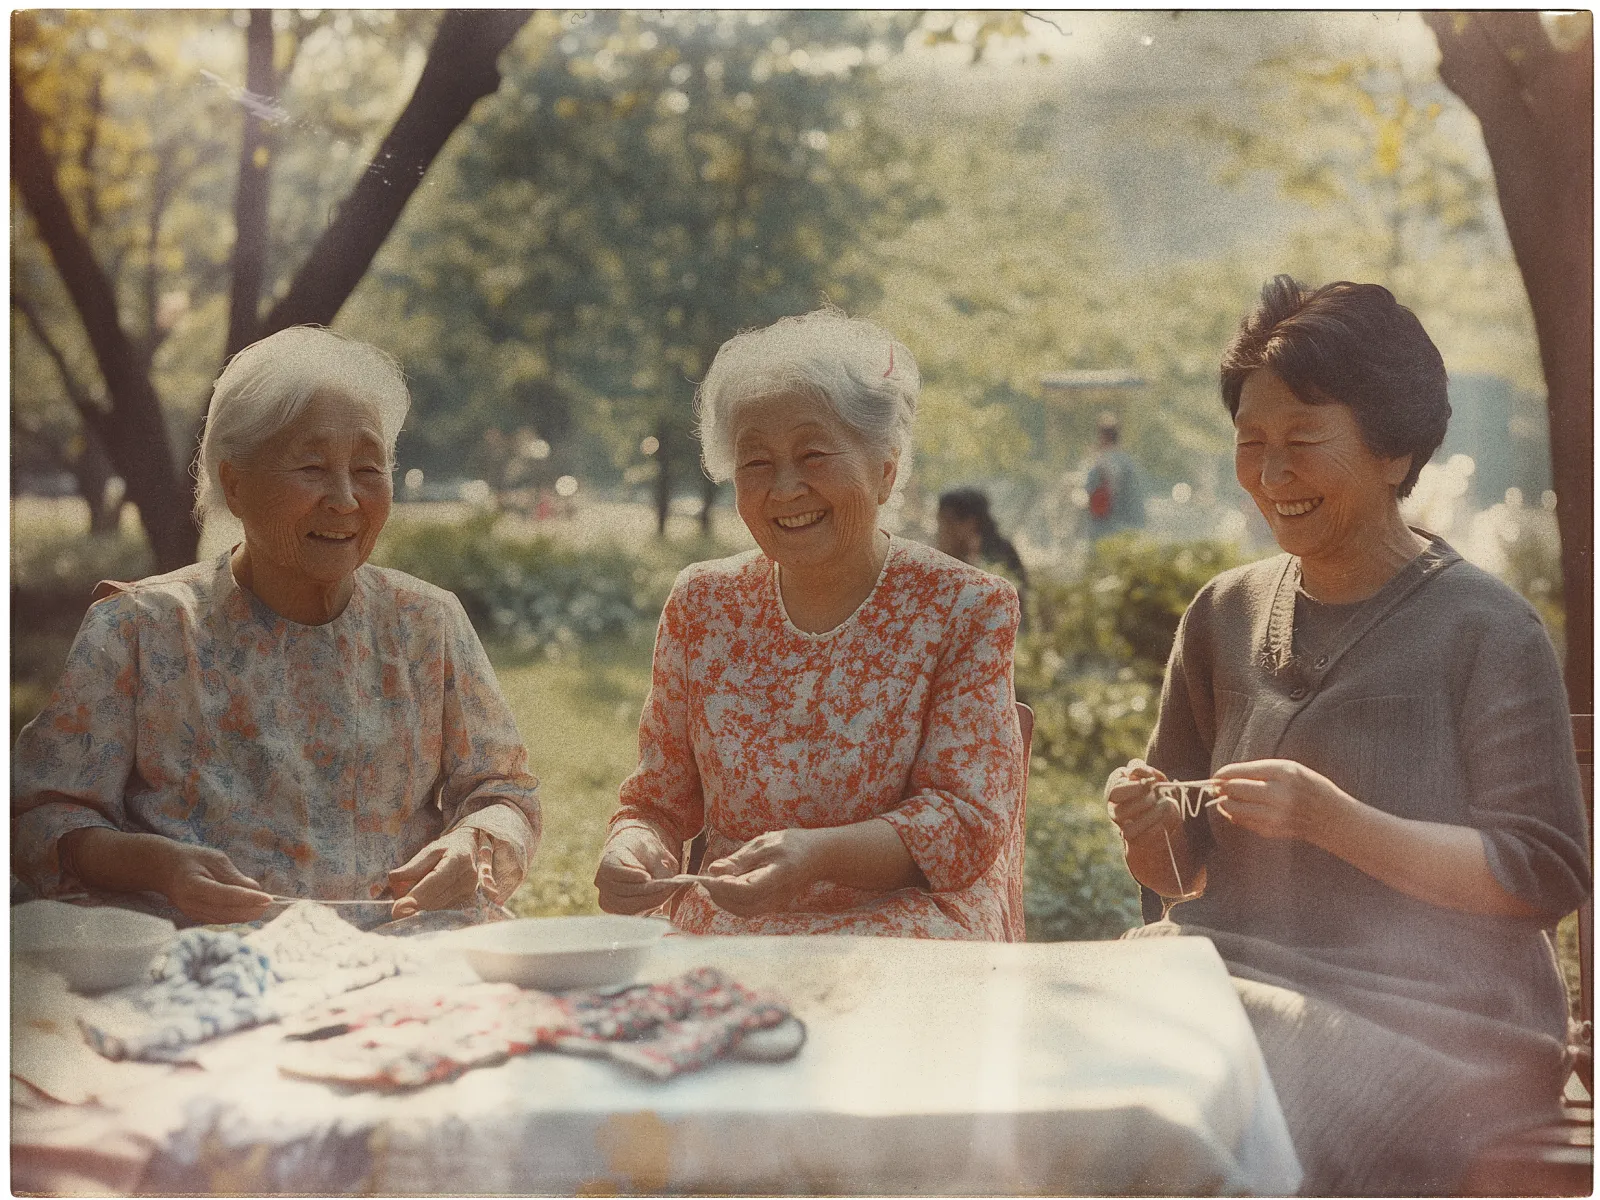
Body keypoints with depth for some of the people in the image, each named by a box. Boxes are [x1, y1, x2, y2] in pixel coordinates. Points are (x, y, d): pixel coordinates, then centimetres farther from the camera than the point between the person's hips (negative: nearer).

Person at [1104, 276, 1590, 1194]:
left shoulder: (1485, 627, -5)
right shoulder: (1226, 615, 11)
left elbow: (1547, 876, -9)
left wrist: (1332, 819, -19)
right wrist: (1148, 827, -8)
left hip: (1430, 1016, -4)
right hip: (1244, 975, 5)